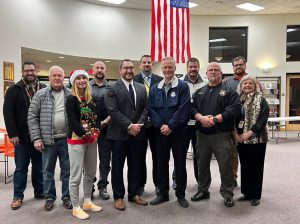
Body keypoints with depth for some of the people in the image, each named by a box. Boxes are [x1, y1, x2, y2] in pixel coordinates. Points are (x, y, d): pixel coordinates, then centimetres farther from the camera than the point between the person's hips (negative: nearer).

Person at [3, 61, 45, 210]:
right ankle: (18, 196, 19)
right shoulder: (14, 90, 0)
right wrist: (12, 134, -12)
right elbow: (8, 112, -5)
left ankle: (40, 191, 28)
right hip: (22, 136, -2)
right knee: (21, 167, 7)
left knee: (39, 166, 13)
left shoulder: (44, 89, 6)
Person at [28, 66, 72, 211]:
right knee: (48, 171, 11)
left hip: (66, 139, 0)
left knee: (67, 170, 9)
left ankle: (66, 197, 24)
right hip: (48, 140, 0)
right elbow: (32, 116, 0)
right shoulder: (40, 95, 2)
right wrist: (36, 138, -6)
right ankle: (49, 198, 27)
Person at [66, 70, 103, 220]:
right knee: (76, 175, 0)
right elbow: (72, 122, -15)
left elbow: (97, 117, 9)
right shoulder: (71, 99, -7)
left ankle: (87, 202, 29)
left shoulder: (92, 99, 10)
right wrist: (88, 135, -13)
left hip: (92, 139, 6)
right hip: (77, 140, -6)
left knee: (90, 173, 14)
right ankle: (76, 207, 13)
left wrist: (95, 133, -7)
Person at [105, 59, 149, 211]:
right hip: (119, 134, -4)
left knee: (135, 166, 13)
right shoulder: (112, 88, -4)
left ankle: (134, 194, 28)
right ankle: (118, 197, 20)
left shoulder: (141, 88, 11)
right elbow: (113, 111, -13)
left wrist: (138, 125, -9)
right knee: (117, 167, 6)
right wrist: (129, 126, -17)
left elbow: (145, 108, 7)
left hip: (137, 133, 4)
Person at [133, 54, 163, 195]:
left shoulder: (160, 80, 3)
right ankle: (140, 184, 23)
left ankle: (158, 183, 22)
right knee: (140, 155, 10)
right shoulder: (133, 80, 1)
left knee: (157, 154, 8)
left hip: (156, 122, 1)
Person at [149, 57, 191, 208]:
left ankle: (181, 194, 20)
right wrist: (161, 125, -12)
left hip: (179, 131, -3)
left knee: (180, 163, 6)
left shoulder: (183, 86, -4)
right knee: (162, 163, 10)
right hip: (160, 132, 4)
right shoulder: (154, 89, 8)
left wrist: (170, 126, -16)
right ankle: (163, 193, 24)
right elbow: (151, 109, 2)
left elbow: (183, 109, -13)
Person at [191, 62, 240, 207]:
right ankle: (203, 190, 30)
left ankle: (227, 194, 16)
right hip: (202, 134, 4)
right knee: (202, 164, 14)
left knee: (225, 165, 0)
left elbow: (234, 109, -11)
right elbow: (192, 108, 5)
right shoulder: (199, 92, 16)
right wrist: (201, 118, -15)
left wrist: (215, 119, -18)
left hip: (221, 135, -4)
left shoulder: (229, 90, 2)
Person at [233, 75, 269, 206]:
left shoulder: (261, 100, -3)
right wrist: (235, 133, -6)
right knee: (245, 166, 12)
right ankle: (247, 193, 24)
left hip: (257, 138, -4)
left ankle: (256, 195, 15)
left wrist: (249, 133, -18)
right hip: (241, 139, 4)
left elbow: (263, 118, -11)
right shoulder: (237, 99, 8)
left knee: (256, 166, 3)